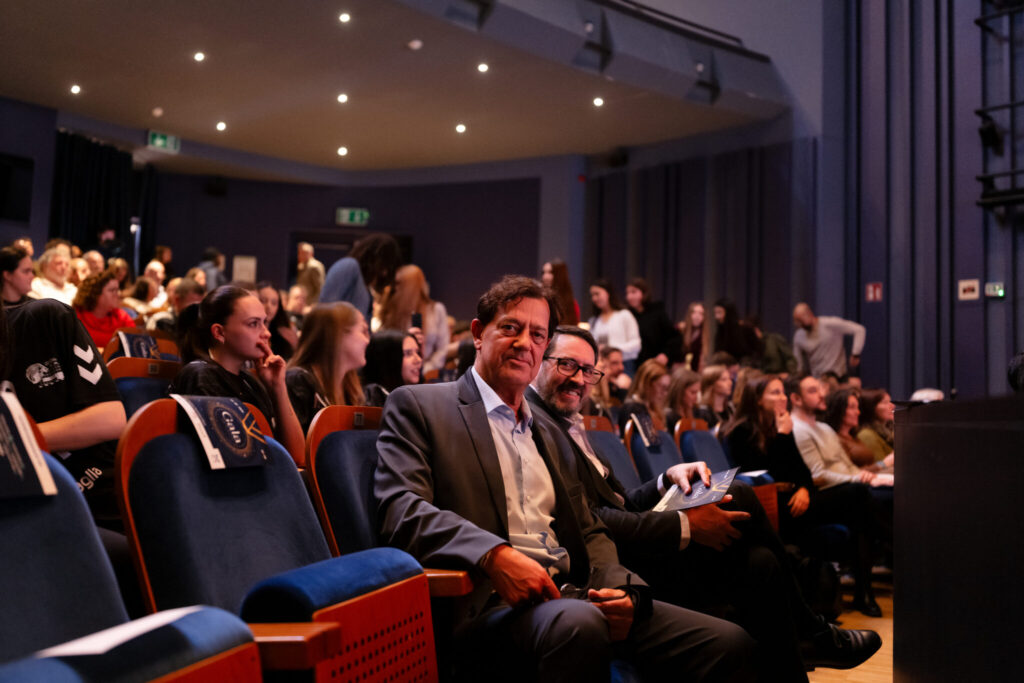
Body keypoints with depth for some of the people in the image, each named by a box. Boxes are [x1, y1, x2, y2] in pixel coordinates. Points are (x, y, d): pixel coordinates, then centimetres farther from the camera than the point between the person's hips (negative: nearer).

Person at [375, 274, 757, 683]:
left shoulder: (547, 435, 27)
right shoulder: (417, 406, 6)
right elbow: (400, 508, -9)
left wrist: (621, 589, 0)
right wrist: (494, 555, -24)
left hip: (568, 595, 6)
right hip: (488, 601, -6)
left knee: (729, 645, -12)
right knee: (579, 623, -39)